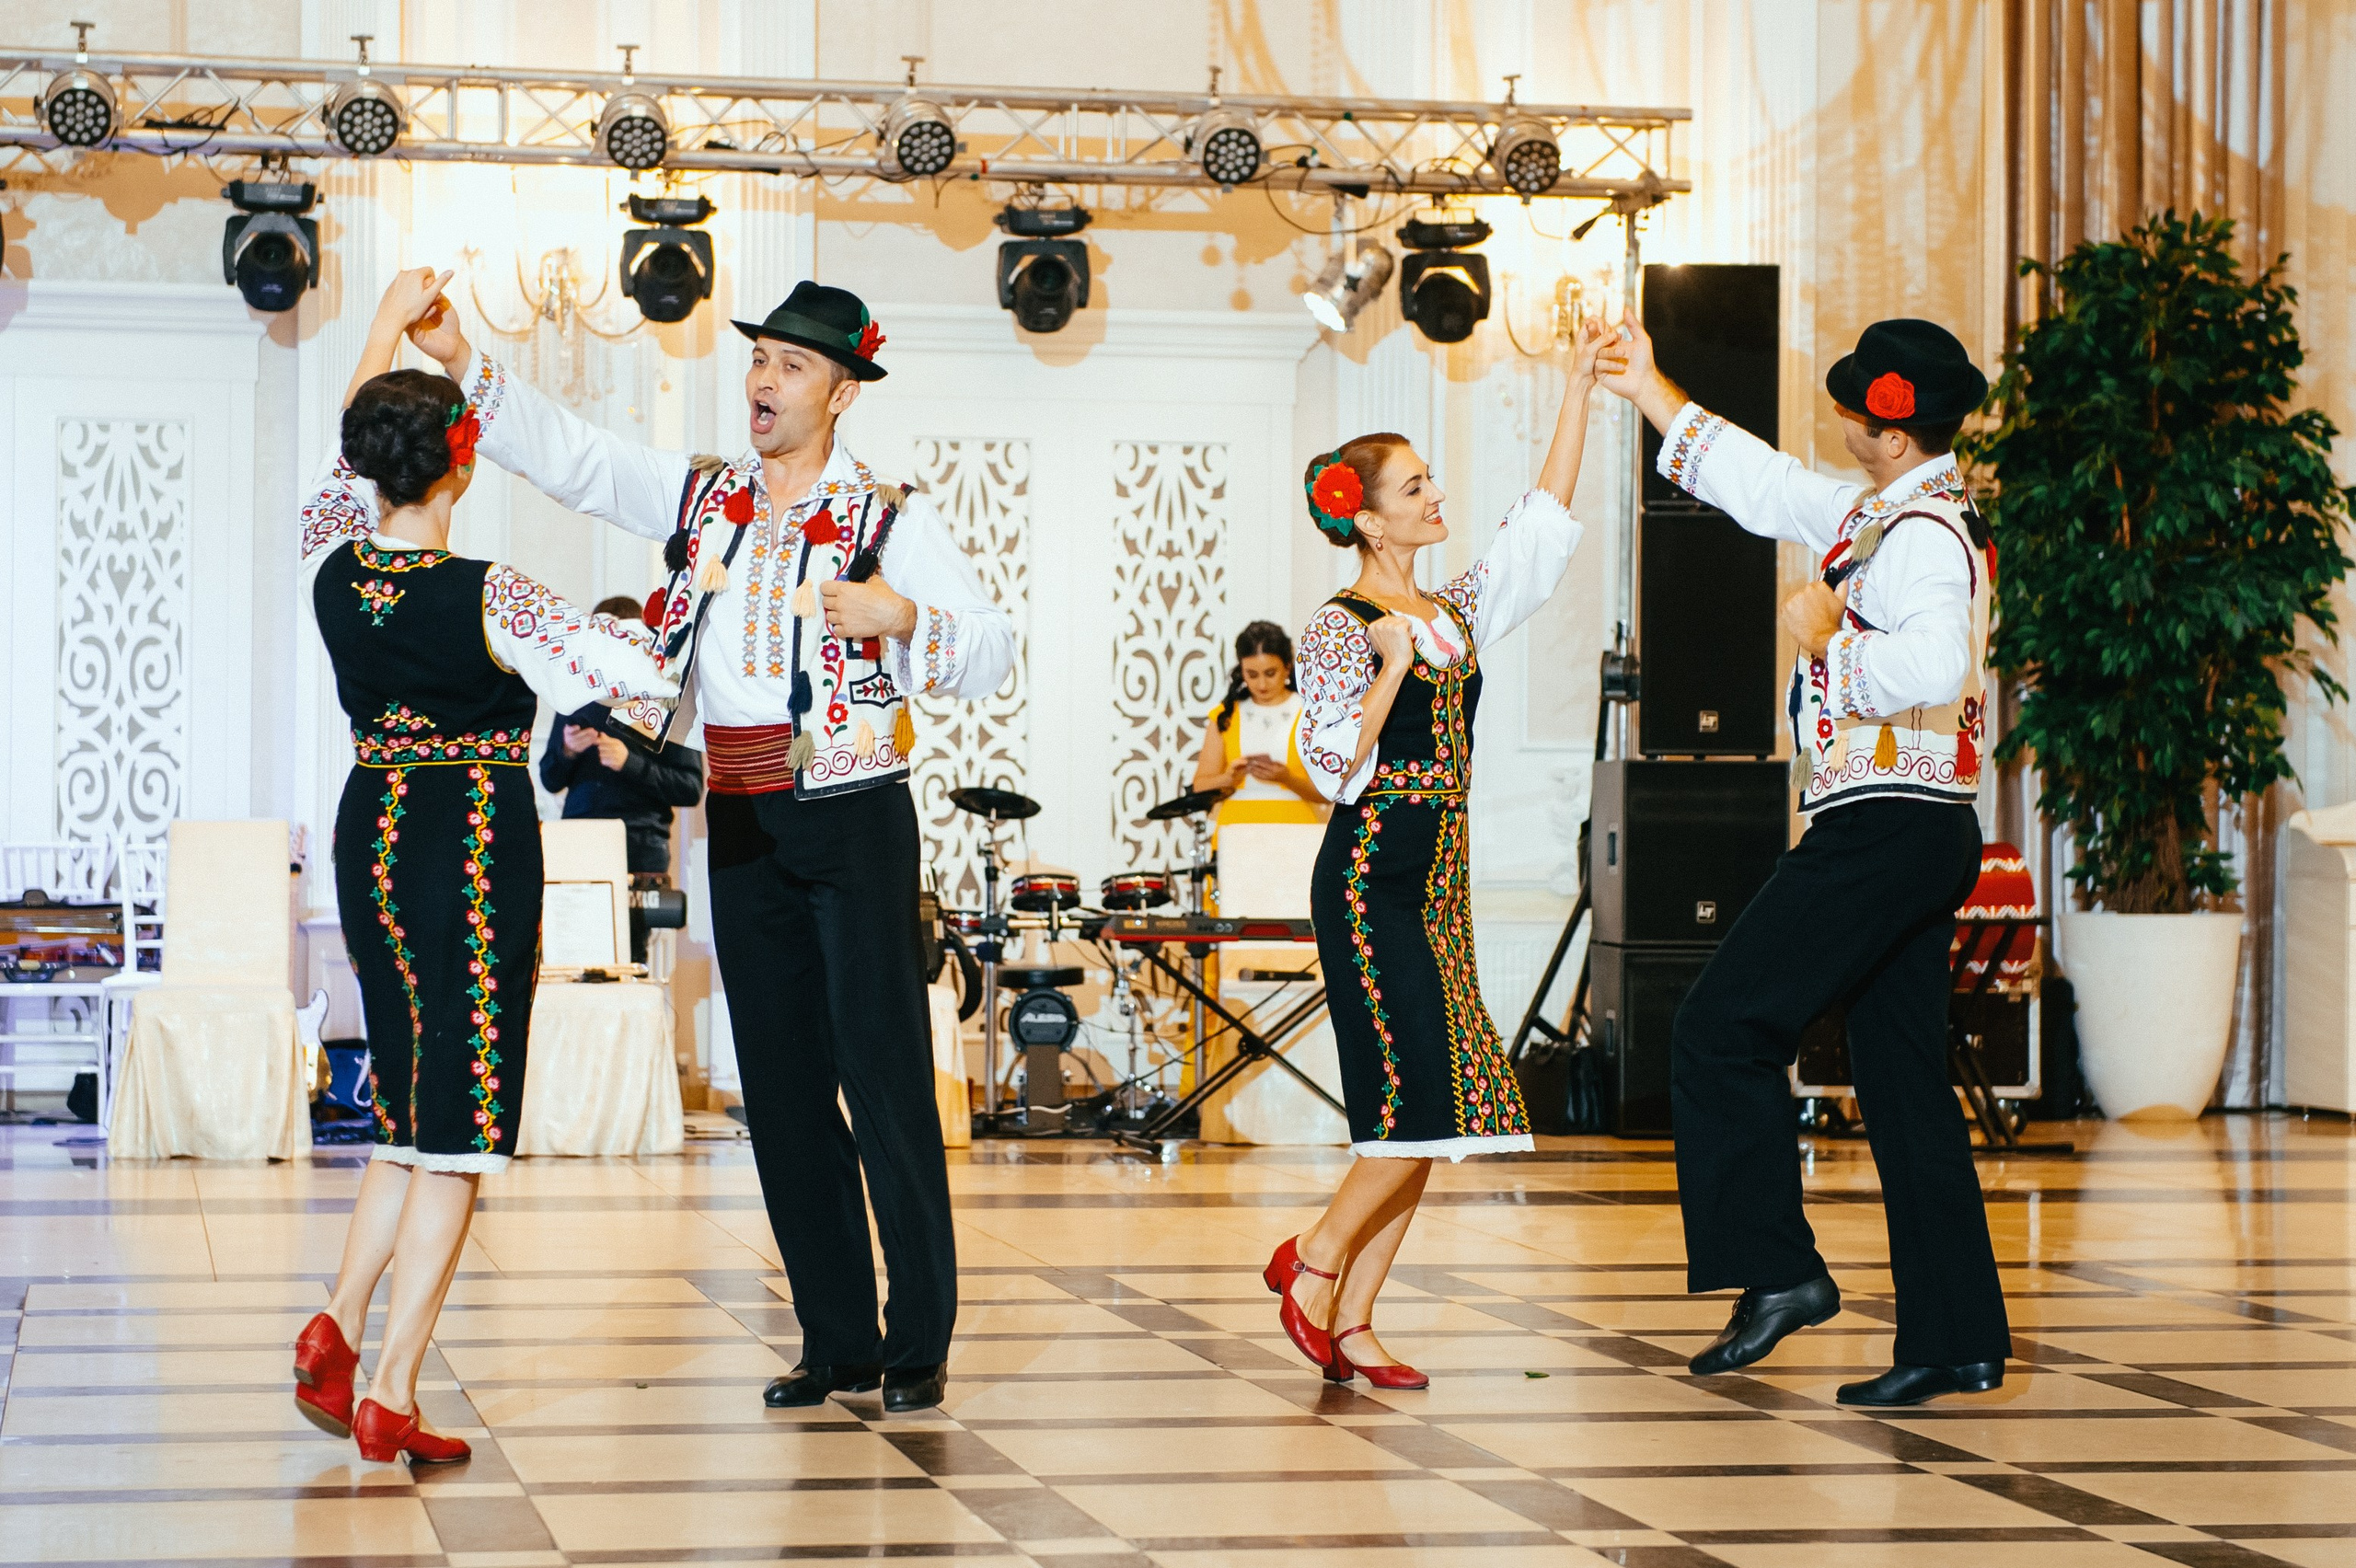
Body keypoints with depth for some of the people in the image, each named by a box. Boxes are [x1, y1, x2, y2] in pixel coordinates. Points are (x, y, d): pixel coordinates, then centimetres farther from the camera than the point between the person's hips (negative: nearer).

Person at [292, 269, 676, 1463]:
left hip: (370, 834, 6)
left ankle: (338, 1328, 7)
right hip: (474, 843, -6)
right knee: (457, 1136, -2)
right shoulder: (487, 602, -18)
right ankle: (390, 1399, -4)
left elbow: (344, 452, 18)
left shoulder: (332, 570, -2)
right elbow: (638, 679, -16)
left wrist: (390, 320, 30)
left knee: (415, 1120, 19)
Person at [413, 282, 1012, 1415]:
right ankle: (836, 1341, 14)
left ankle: (920, 1342, 1)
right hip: (743, 822, 5)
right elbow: (568, 457, 9)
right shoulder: (699, 495, 12)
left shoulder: (889, 518, -2)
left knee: (886, 1077, -6)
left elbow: (990, 649, -5)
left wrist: (903, 619, -23)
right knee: (782, 1086, 7)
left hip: (855, 815, -5)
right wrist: (461, 364, -2)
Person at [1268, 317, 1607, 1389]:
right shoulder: (1337, 629, -8)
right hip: (1369, 883, -8)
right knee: (1425, 1096, -15)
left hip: (1437, 887, 8)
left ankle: (1349, 1323, 6)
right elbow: (1338, 770, -15)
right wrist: (1393, 666, -20)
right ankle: (1314, 1261, 1)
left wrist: (1577, 392, 12)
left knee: (1426, 1118, 3)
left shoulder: (1455, 613, 13)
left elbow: (1545, 526, 14)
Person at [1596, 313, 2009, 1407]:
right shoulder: (1879, 516, 16)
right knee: (1903, 1081, 9)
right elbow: (1760, 484, 30)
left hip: (1886, 829, -10)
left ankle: (1778, 1271, -5)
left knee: (1723, 1031, -6)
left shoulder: (1924, 535, -15)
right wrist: (1647, 391, 35)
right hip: (1911, 835, 10)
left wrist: (1832, 639, -19)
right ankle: (1953, 1344, 10)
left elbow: (1932, 670, -33)